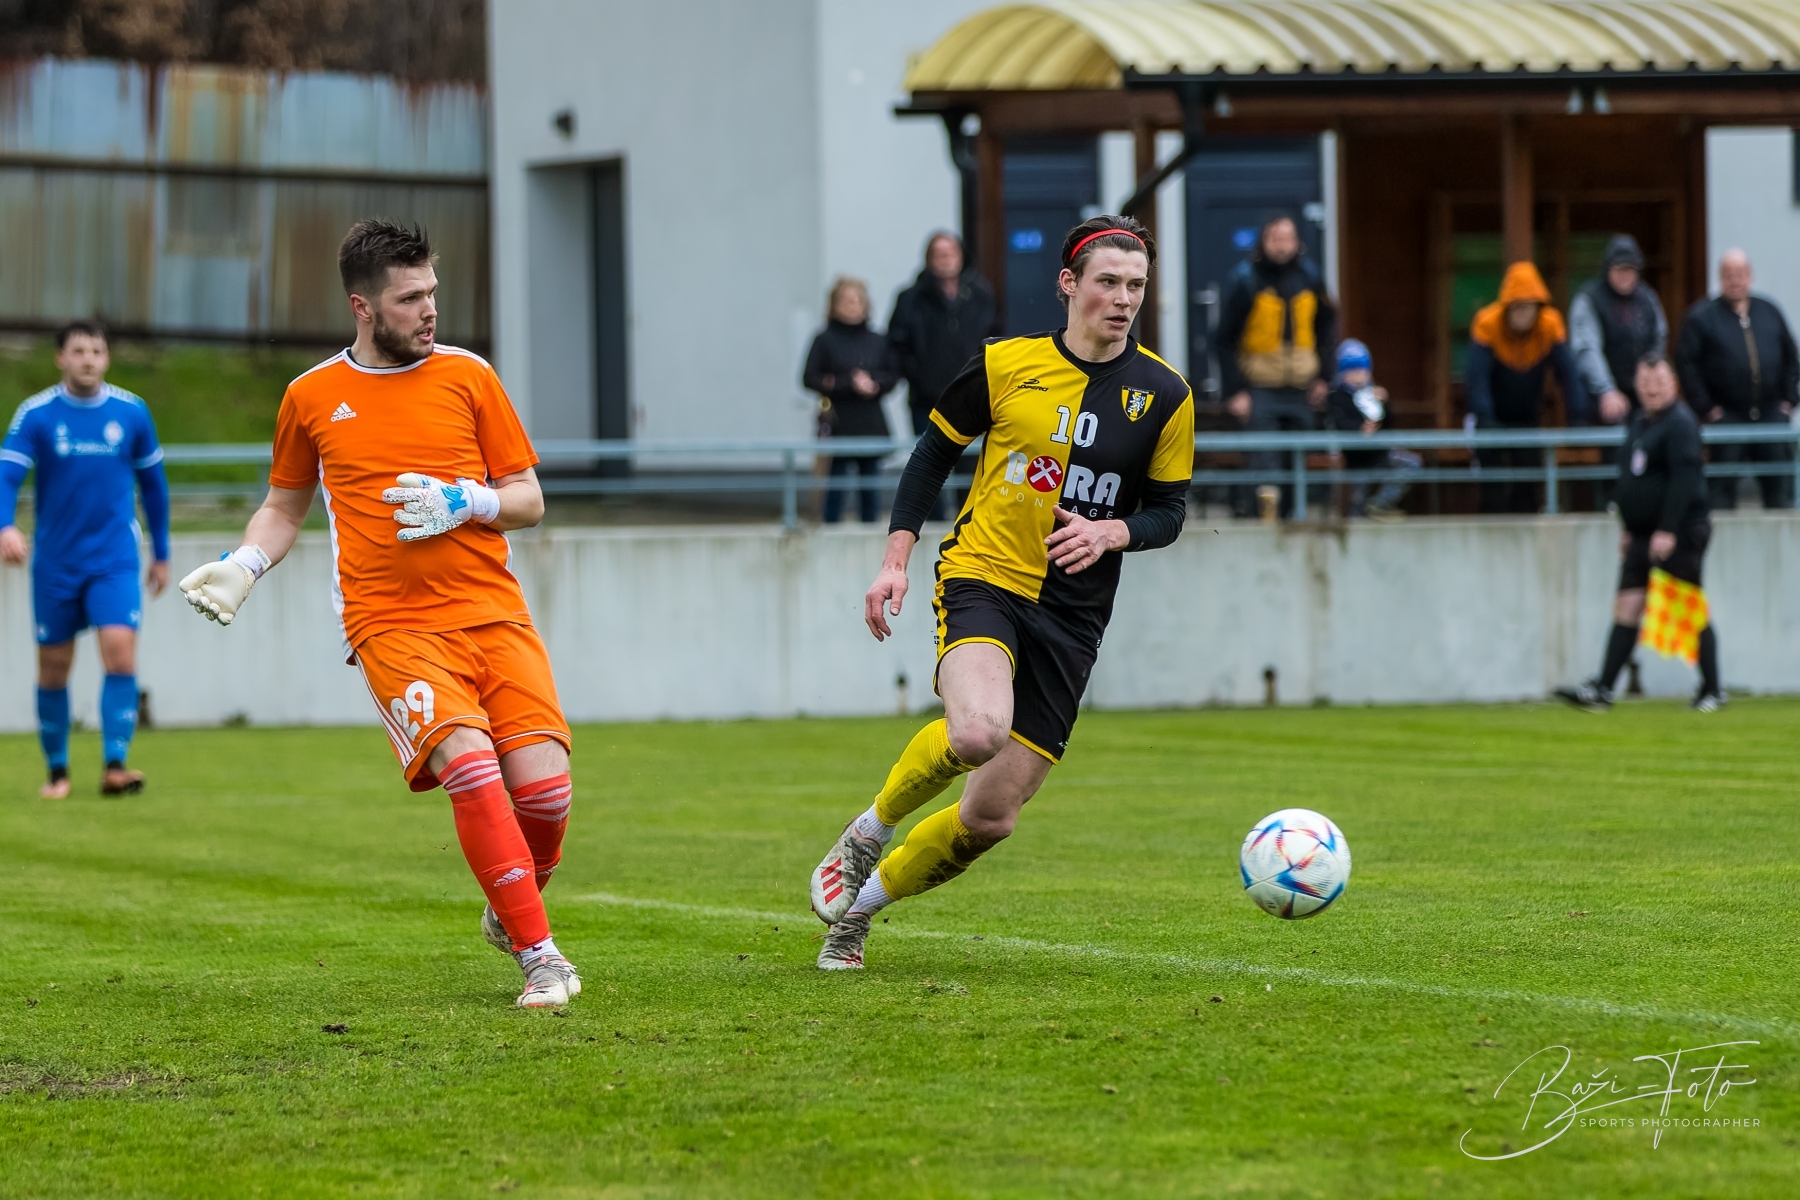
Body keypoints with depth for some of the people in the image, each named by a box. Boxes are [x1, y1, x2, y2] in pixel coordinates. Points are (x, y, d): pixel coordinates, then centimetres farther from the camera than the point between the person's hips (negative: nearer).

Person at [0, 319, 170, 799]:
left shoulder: (132, 412, 1)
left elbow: (152, 484, 12)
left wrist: (160, 554, 16)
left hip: (115, 561, 0)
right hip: (55, 562, 0)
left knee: (120, 651, -18)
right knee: (53, 666, 6)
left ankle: (114, 766, -18)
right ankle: (56, 771, 21)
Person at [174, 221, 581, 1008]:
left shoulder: (467, 376, 8)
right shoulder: (313, 397, 9)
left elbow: (528, 501, 11)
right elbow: (284, 507, 24)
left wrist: (462, 503, -8)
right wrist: (244, 565, 6)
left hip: (492, 611, 1)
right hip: (393, 625, -1)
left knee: (543, 784, -12)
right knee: (470, 764, -25)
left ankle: (511, 913, 20)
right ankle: (539, 955, -19)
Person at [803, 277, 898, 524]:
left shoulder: (877, 341, 9)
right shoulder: (825, 341, 0)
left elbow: (893, 376, 9)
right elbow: (810, 379, -6)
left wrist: (875, 385, -11)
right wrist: (849, 384, -12)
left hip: (871, 424, 3)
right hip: (838, 427, -3)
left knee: (870, 490, 5)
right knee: (835, 490, -3)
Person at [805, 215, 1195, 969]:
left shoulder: (1163, 396, 2)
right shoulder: (1005, 365, -1)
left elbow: (1167, 511, 8)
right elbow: (934, 451, 10)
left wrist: (1111, 532, -13)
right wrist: (896, 558, 1)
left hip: (1071, 616, 3)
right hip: (982, 577, -3)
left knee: (991, 819, 0)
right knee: (977, 732, -34)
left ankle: (859, 905, 25)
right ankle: (866, 835, -5)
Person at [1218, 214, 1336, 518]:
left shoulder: (1309, 279, 5)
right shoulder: (1246, 281, -7)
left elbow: (1327, 326, 18)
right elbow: (1226, 341, -5)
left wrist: (1323, 376, 9)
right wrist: (1234, 391, -11)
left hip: (1301, 390, 4)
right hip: (1261, 389, -4)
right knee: (1265, 462, -13)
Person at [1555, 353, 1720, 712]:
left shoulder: (1680, 423, -13)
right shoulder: (1639, 421, 15)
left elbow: (1684, 478, -21)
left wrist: (1668, 530, -25)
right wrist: (1629, 528, 23)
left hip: (1679, 534, -8)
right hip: (1644, 535, 8)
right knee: (1626, 607, 2)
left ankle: (1712, 692, 9)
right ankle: (1602, 689, -2)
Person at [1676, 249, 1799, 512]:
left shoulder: (1769, 312, 12)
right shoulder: (1702, 317, 0)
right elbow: (1687, 365, -4)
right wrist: (1706, 407, -10)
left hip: (1771, 413, 3)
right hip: (1728, 418, -3)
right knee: (1724, 487, -3)